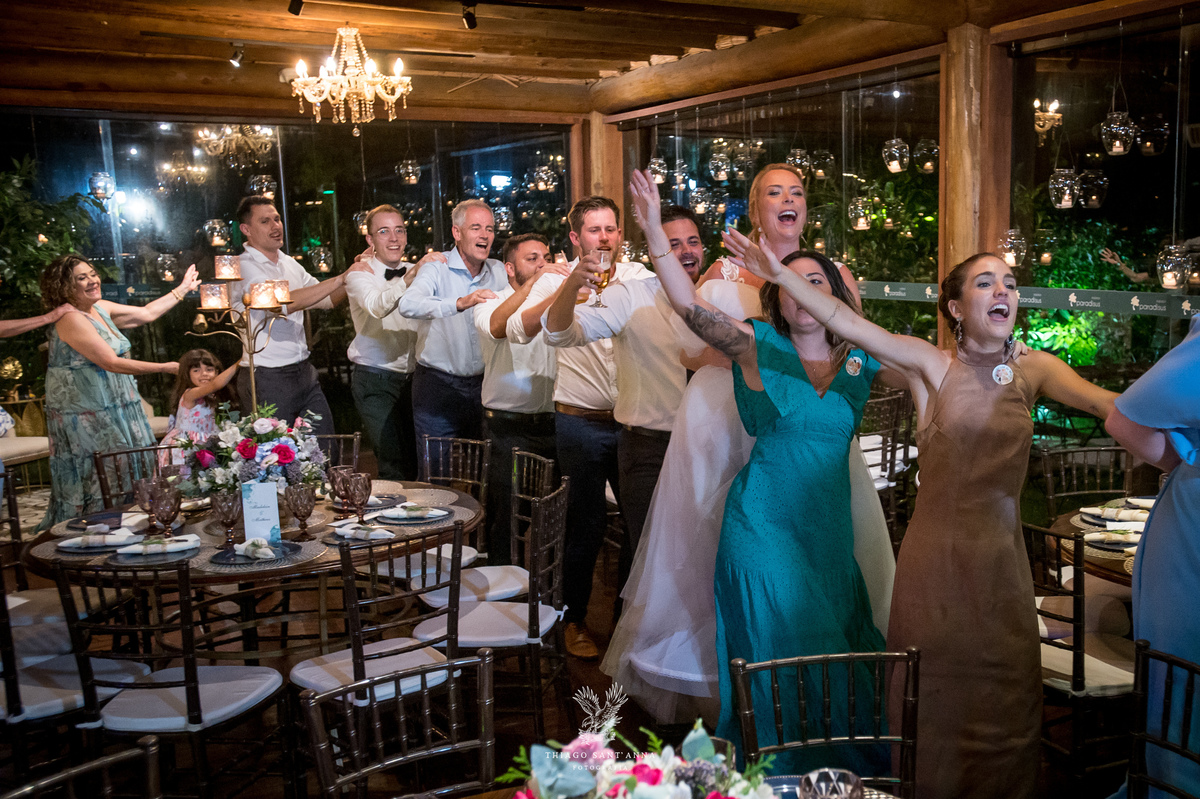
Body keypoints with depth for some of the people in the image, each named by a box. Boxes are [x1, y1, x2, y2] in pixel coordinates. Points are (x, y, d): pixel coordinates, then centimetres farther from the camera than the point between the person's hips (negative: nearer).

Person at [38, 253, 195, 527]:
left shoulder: (99, 308, 10)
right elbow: (112, 363, -22)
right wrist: (164, 368, -19)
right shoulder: (71, 320, -17)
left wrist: (183, 288, 26)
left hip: (114, 411, 9)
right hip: (86, 419, -9)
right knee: (95, 484, -7)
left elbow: (146, 313, 21)